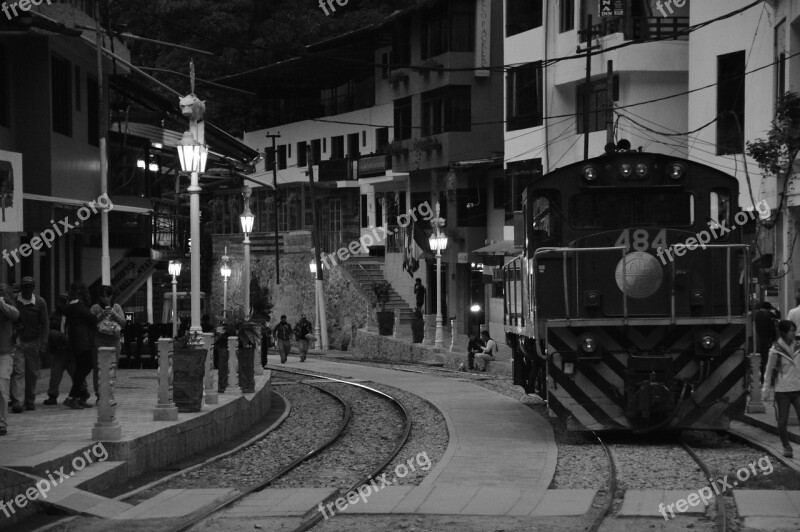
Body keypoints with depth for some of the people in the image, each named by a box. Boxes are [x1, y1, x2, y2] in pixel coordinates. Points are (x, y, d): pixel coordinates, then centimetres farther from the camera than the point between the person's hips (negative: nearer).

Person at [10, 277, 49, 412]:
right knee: (18, 371, -11)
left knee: (32, 373, 6)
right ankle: (17, 402, -17)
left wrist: (43, 344, -5)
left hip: (34, 342, 1)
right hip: (17, 340, -1)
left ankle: (30, 401, 19)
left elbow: (45, 324, 1)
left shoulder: (40, 302, -1)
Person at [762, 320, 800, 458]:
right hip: (782, 390, -3)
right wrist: (766, 387, 0)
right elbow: (769, 369, -3)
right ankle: (786, 448, 22)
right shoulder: (776, 350, -11)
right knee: (783, 421, 6)